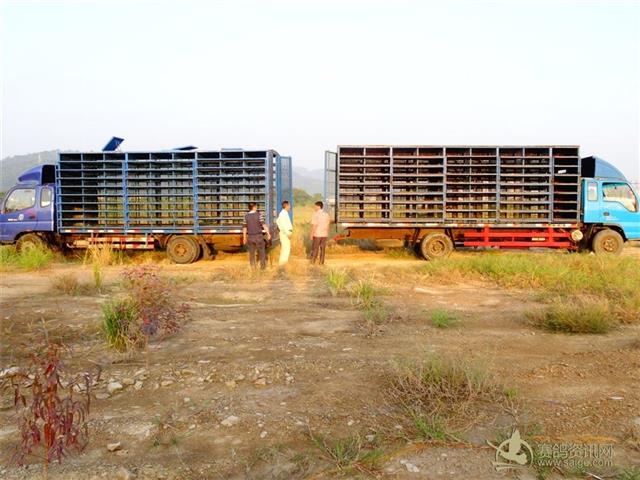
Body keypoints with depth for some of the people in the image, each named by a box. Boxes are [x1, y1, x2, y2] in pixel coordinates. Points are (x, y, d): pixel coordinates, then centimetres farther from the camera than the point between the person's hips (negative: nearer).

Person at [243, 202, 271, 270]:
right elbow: (263, 225, -10)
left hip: (250, 236, 3)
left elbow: (245, 228, 3)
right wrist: (268, 233, -2)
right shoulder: (258, 215, -9)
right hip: (258, 236, -3)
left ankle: (252, 266, 17)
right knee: (261, 252, 10)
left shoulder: (246, 216, -1)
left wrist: (244, 238, 10)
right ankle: (263, 266, 15)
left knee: (251, 253, 12)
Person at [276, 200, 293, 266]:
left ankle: (282, 262, 23)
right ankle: (282, 262, -8)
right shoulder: (283, 213, -17)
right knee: (286, 248, -10)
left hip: (285, 232, 10)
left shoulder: (284, 213, 14)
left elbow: (277, 221, 26)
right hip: (285, 233, -10)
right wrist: (288, 233, -24)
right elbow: (283, 224, -25)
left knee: (284, 248, 16)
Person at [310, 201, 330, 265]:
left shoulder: (316, 214, -12)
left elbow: (314, 226, -15)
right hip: (324, 234, 5)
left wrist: (311, 235, -9)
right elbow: (328, 225, 10)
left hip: (317, 234, -5)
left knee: (315, 249, 3)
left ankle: (312, 262, 5)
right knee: (322, 249, 8)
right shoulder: (326, 214, 6)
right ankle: (321, 262, 9)